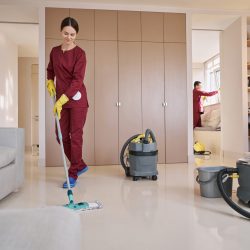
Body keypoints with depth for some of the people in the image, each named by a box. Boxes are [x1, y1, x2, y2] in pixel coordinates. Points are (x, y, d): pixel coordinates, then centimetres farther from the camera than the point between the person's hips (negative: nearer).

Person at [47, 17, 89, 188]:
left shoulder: (80, 53, -8)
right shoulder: (54, 51, 10)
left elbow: (77, 80, -18)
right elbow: (50, 70, 28)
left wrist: (62, 99, -26)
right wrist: (50, 82, 9)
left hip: (77, 99, -6)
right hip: (60, 100, 6)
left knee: (75, 136, -3)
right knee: (61, 136, 7)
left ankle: (73, 174, 9)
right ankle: (80, 165, 25)